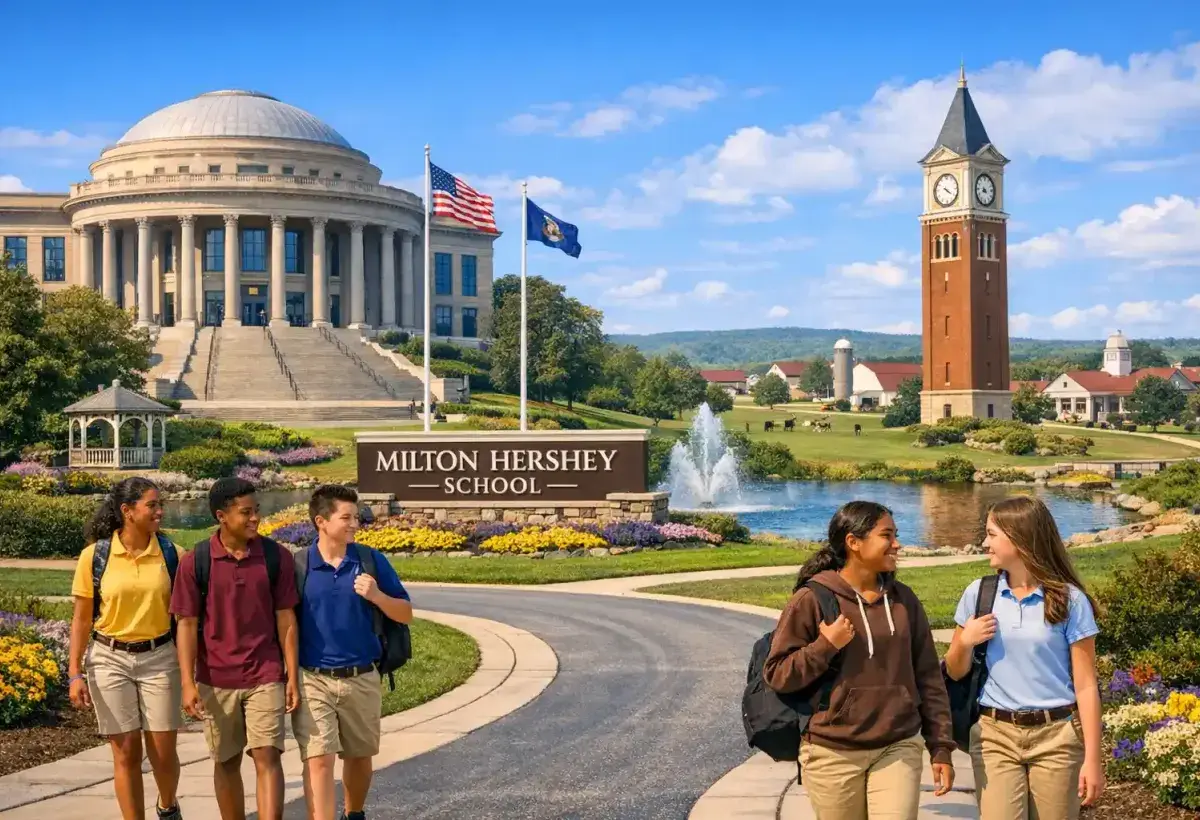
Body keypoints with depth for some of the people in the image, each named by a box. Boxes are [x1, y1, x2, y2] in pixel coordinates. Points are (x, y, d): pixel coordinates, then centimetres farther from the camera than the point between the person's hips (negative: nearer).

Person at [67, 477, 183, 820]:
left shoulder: (169, 553, -2)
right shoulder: (95, 555, -5)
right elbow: (81, 618, 0)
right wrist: (75, 673, -5)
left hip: (159, 658, 1)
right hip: (110, 659, -1)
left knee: (163, 752, 4)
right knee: (126, 753, 2)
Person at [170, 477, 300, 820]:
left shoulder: (276, 557, -4)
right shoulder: (195, 562, -6)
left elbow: (286, 619, 0)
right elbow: (187, 625, -3)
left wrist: (293, 677, -2)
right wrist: (188, 683, -9)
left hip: (266, 677, 0)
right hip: (216, 680, 1)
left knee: (267, 758, -8)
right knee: (226, 762, 11)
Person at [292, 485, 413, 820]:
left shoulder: (371, 560, -2)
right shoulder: (298, 566, -6)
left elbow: (405, 614, 2)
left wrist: (376, 596, -17)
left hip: (361, 679, 2)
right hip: (313, 680, -2)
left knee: (359, 756, 18)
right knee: (318, 760, -10)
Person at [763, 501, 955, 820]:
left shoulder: (903, 599, 5)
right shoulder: (813, 599, -7)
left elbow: (928, 677, 9)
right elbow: (776, 674, -6)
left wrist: (941, 746, 7)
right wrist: (826, 646, -18)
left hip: (898, 749, 3)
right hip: (833, 754, -2)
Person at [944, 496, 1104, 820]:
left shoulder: (1069, 600, -4)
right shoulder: (979, 593, 4)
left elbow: (1085, 686, -4)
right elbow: (956, 673, 12)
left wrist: (1093, 757, -8)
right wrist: (964, 643, -10)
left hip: (1056, 737, -2)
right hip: (994, 736, 2)